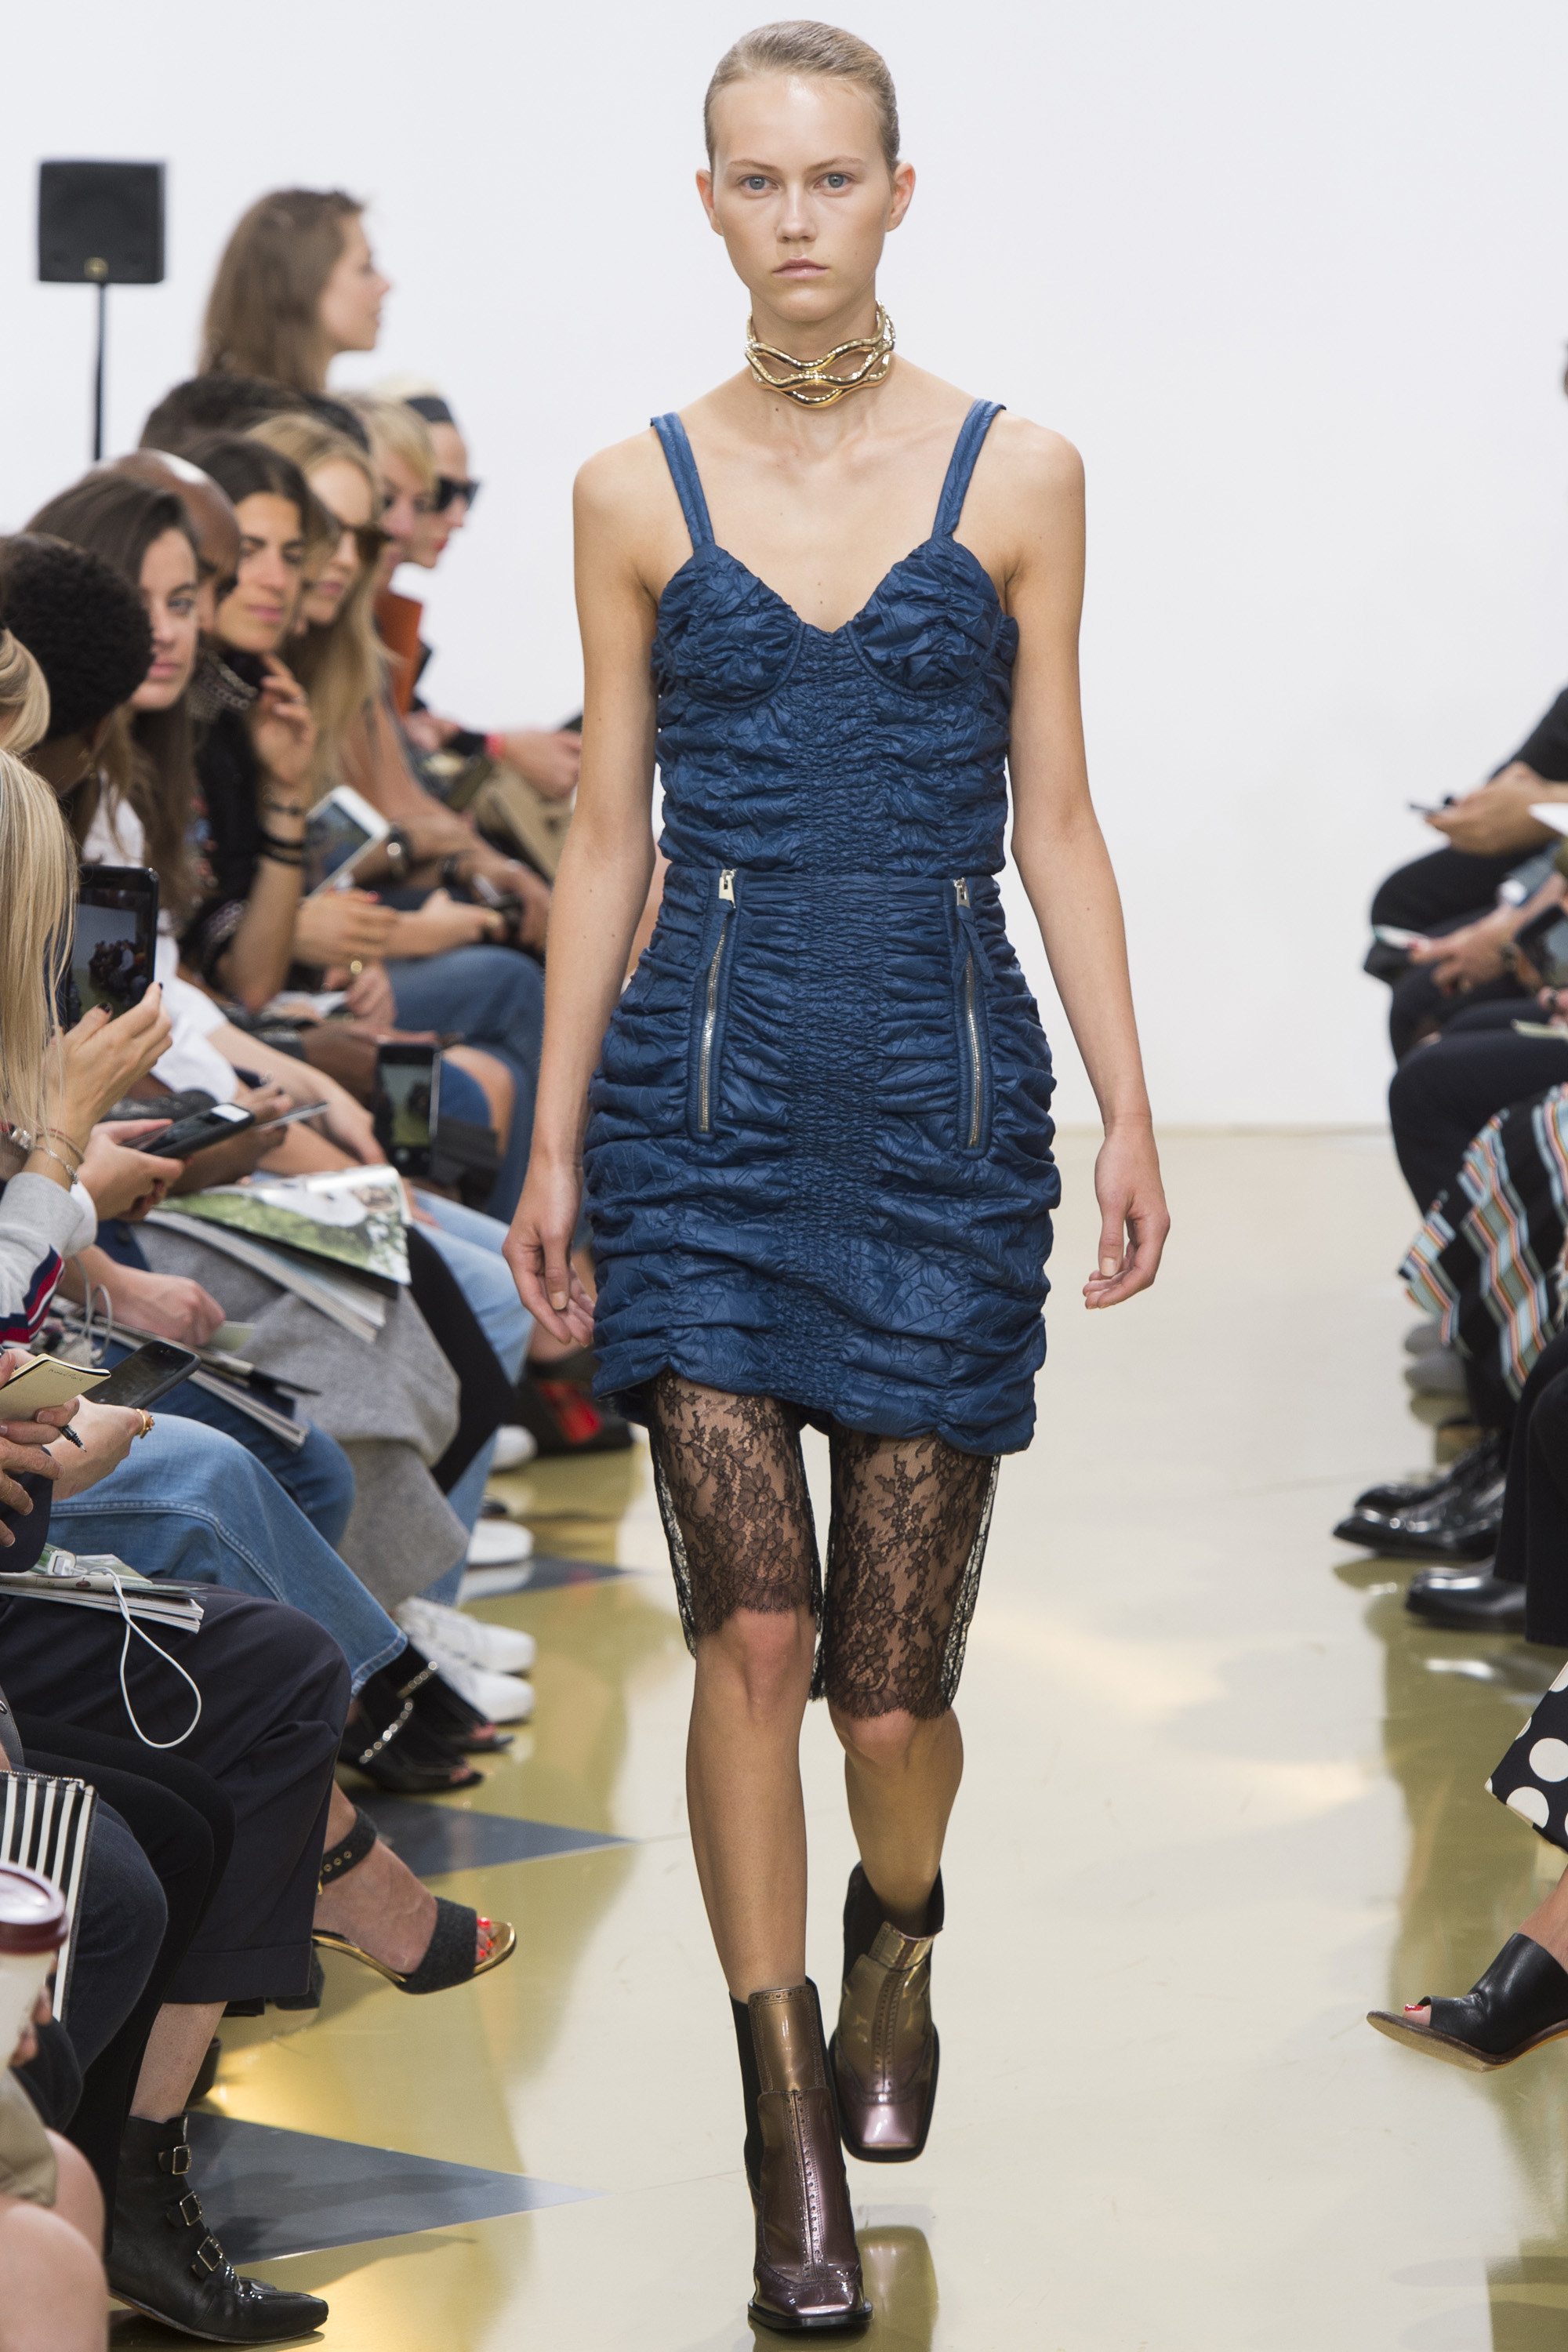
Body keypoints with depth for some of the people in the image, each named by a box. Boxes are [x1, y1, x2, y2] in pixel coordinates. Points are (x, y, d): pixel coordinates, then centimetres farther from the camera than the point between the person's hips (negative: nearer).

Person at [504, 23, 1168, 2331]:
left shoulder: (1016, 476, 4)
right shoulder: (636, 493, 5)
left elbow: (1056, 817, 5)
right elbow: (606, 835, 9)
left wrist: (1132, 1108, 0)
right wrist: (554, 1139, 6)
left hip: (944, 1096, 0)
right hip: (708, 1088, 0)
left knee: (890, 1687, 2)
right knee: (752, 1629, -13)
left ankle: (897, 1946, 37)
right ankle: (792, 2147, -2)